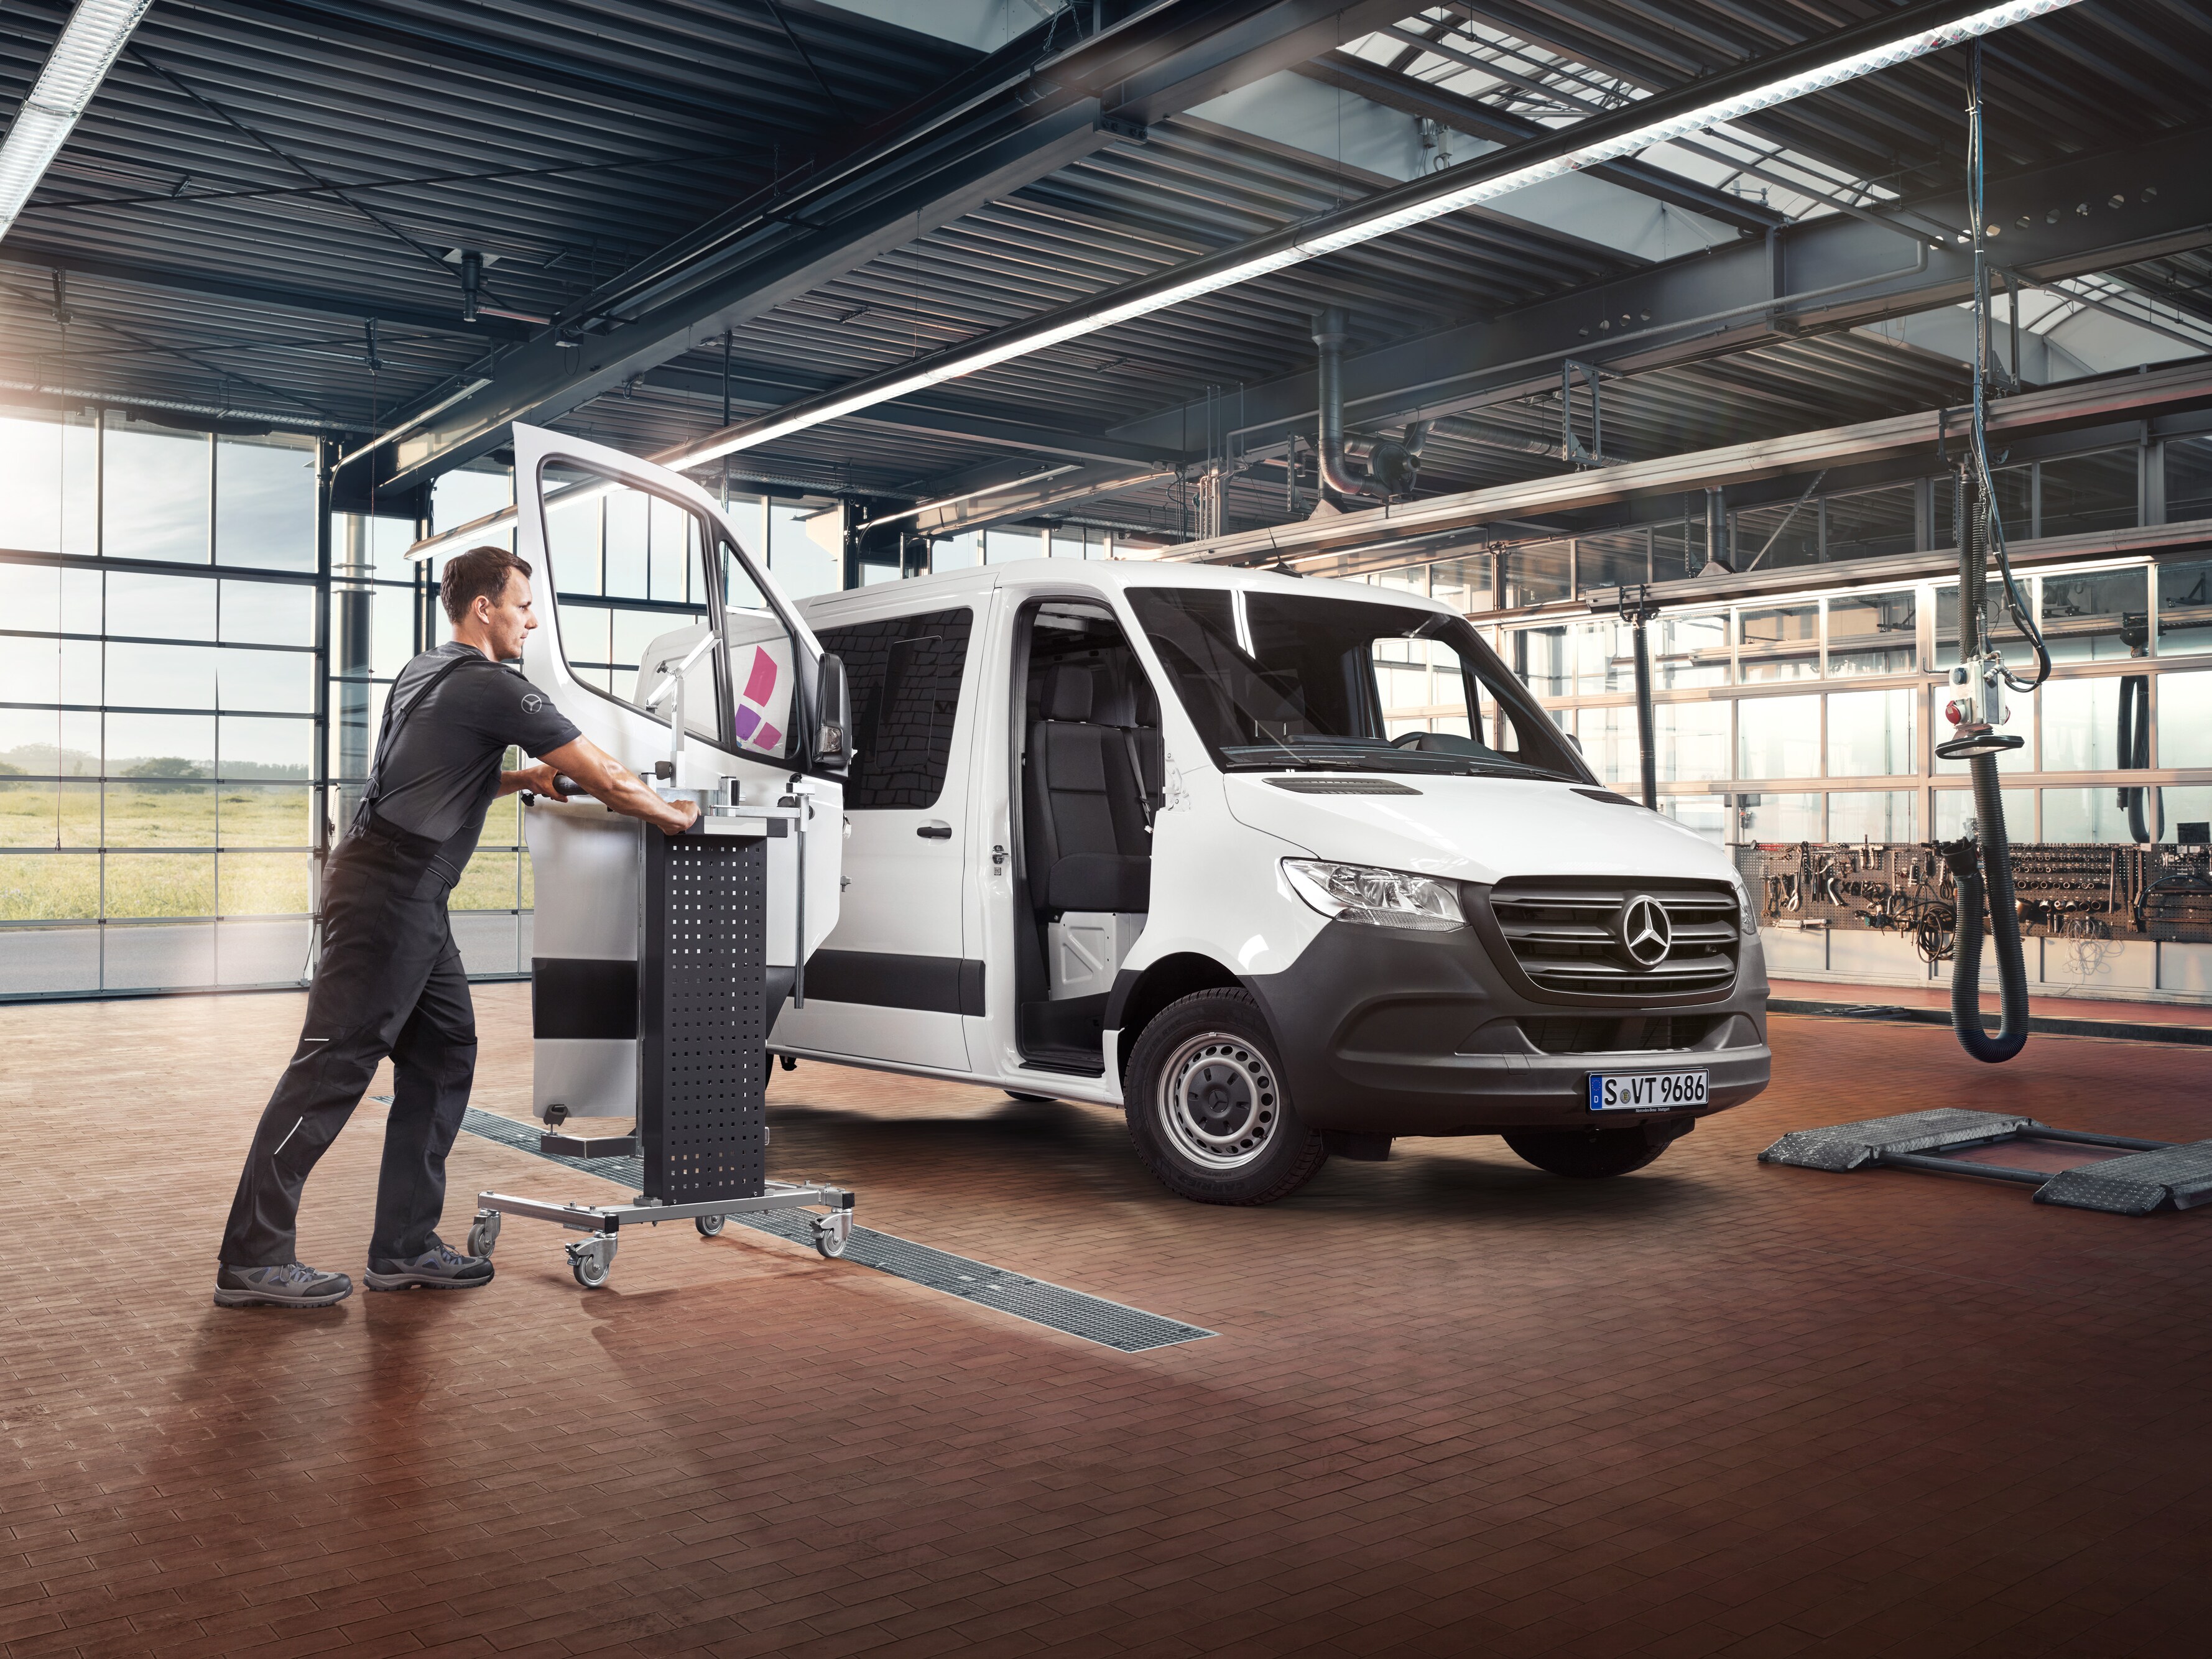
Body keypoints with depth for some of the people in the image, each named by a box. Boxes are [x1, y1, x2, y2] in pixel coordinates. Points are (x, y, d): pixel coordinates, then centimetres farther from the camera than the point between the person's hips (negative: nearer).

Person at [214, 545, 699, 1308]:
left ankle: (404, 1246, 14)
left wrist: (523, 779, 20)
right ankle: (253, 1259, -2)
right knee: (333, 1064, -7)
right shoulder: (493, 687, -11)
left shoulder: (426, 673, 19)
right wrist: (675, 815, 5)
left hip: (408, 897, 10)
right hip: (389, 892, -10)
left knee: (443, 1056, 11)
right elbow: (607, 779, -10)